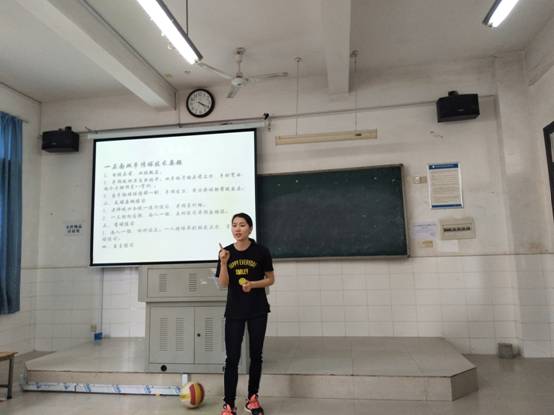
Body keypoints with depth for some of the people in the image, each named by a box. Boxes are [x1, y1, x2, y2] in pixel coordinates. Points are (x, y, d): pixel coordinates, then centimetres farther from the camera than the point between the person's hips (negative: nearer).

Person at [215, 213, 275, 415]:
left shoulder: (261, 251, -8)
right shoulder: (226, 252, -2)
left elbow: (270, 279, 0)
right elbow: (223, 284, -4)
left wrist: (253, 284, -17)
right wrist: (224, 263, -19)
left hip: (257, 310, 0)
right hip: (234, 310, 1)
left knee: (256, 355, 12)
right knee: (232, 358, 1)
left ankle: (252, 398, 29)